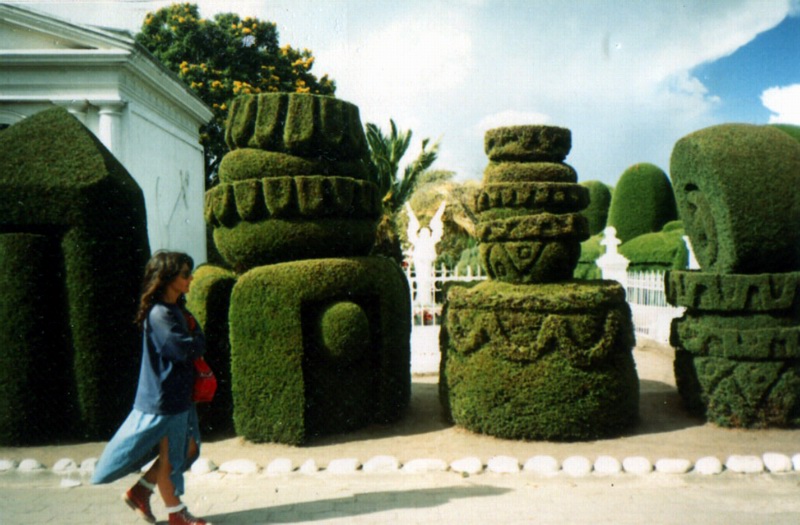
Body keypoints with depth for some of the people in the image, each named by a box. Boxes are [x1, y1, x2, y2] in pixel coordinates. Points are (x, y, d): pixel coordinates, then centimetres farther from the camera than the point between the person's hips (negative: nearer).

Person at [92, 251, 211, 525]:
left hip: (180, 394, 10)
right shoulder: (160, 314, -21)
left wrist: (193, 340, -10)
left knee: (188, 448, 18)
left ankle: (139, 491, 29)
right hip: (165, 397, -10)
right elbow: (187, 349, -25)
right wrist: (195, 335, -6)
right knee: (170, 457, 6)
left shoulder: (177, 309, 9)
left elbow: (197, 345, 11)